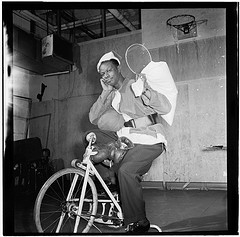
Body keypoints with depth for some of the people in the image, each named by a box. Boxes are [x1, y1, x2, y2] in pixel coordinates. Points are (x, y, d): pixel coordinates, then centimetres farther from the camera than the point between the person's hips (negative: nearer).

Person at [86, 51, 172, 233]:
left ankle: (139, 223, -9)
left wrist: (146, 90, -31)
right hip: (125, 139, 7)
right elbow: (93, 118, 2)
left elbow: (166, 108, -15)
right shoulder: (110, 95, 15)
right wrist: (106, 93, -4)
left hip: (149, 139, -7)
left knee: (126, 170, -28)